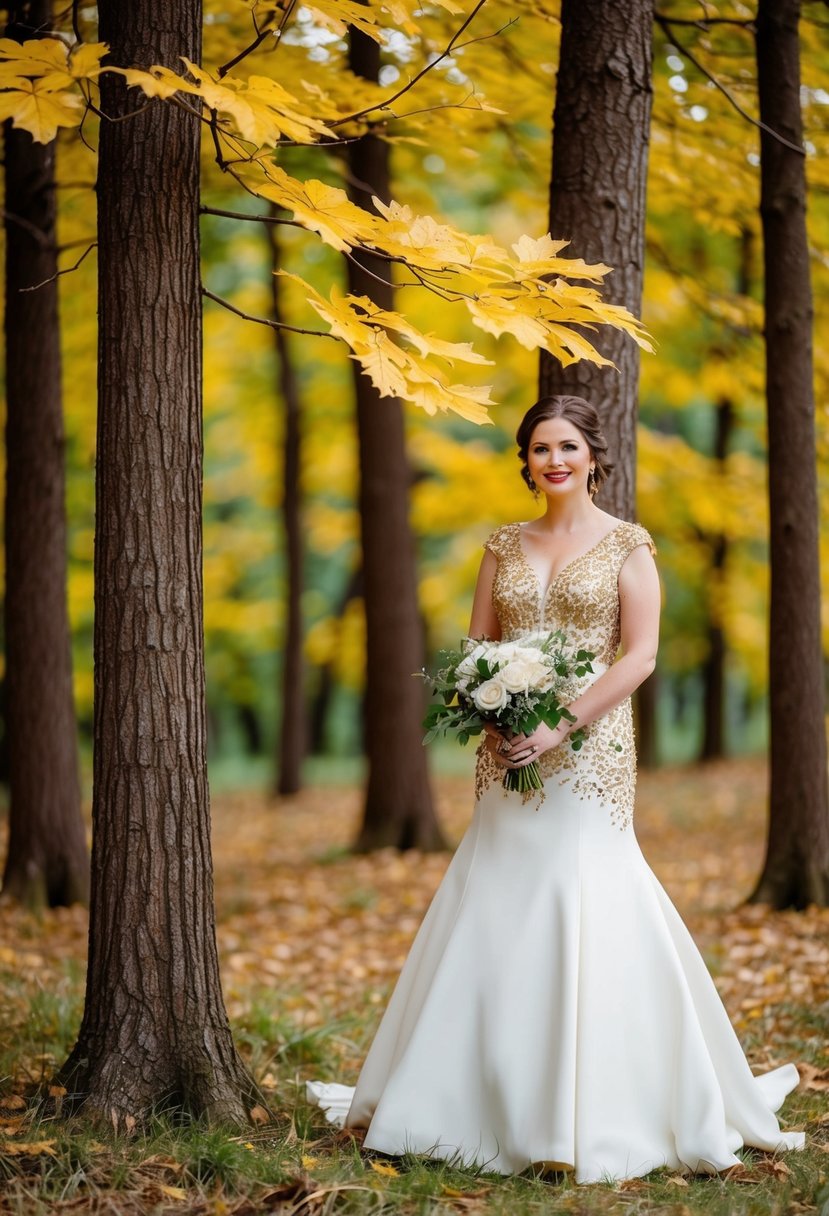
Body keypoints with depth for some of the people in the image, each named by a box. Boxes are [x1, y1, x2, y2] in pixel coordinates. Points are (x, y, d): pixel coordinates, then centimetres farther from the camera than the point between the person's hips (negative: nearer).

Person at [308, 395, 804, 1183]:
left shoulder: (626, 545, 1)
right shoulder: (504, 547, 13)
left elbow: (640, 655, -7)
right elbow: (474, 648, 12)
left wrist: (562, 724, -16)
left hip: (587, 754, -4)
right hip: (510, 756, 4)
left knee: (586, 911, -8)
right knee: (493, 918, 4)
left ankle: (596, 1111, 2)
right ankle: (494, 1100, 15)